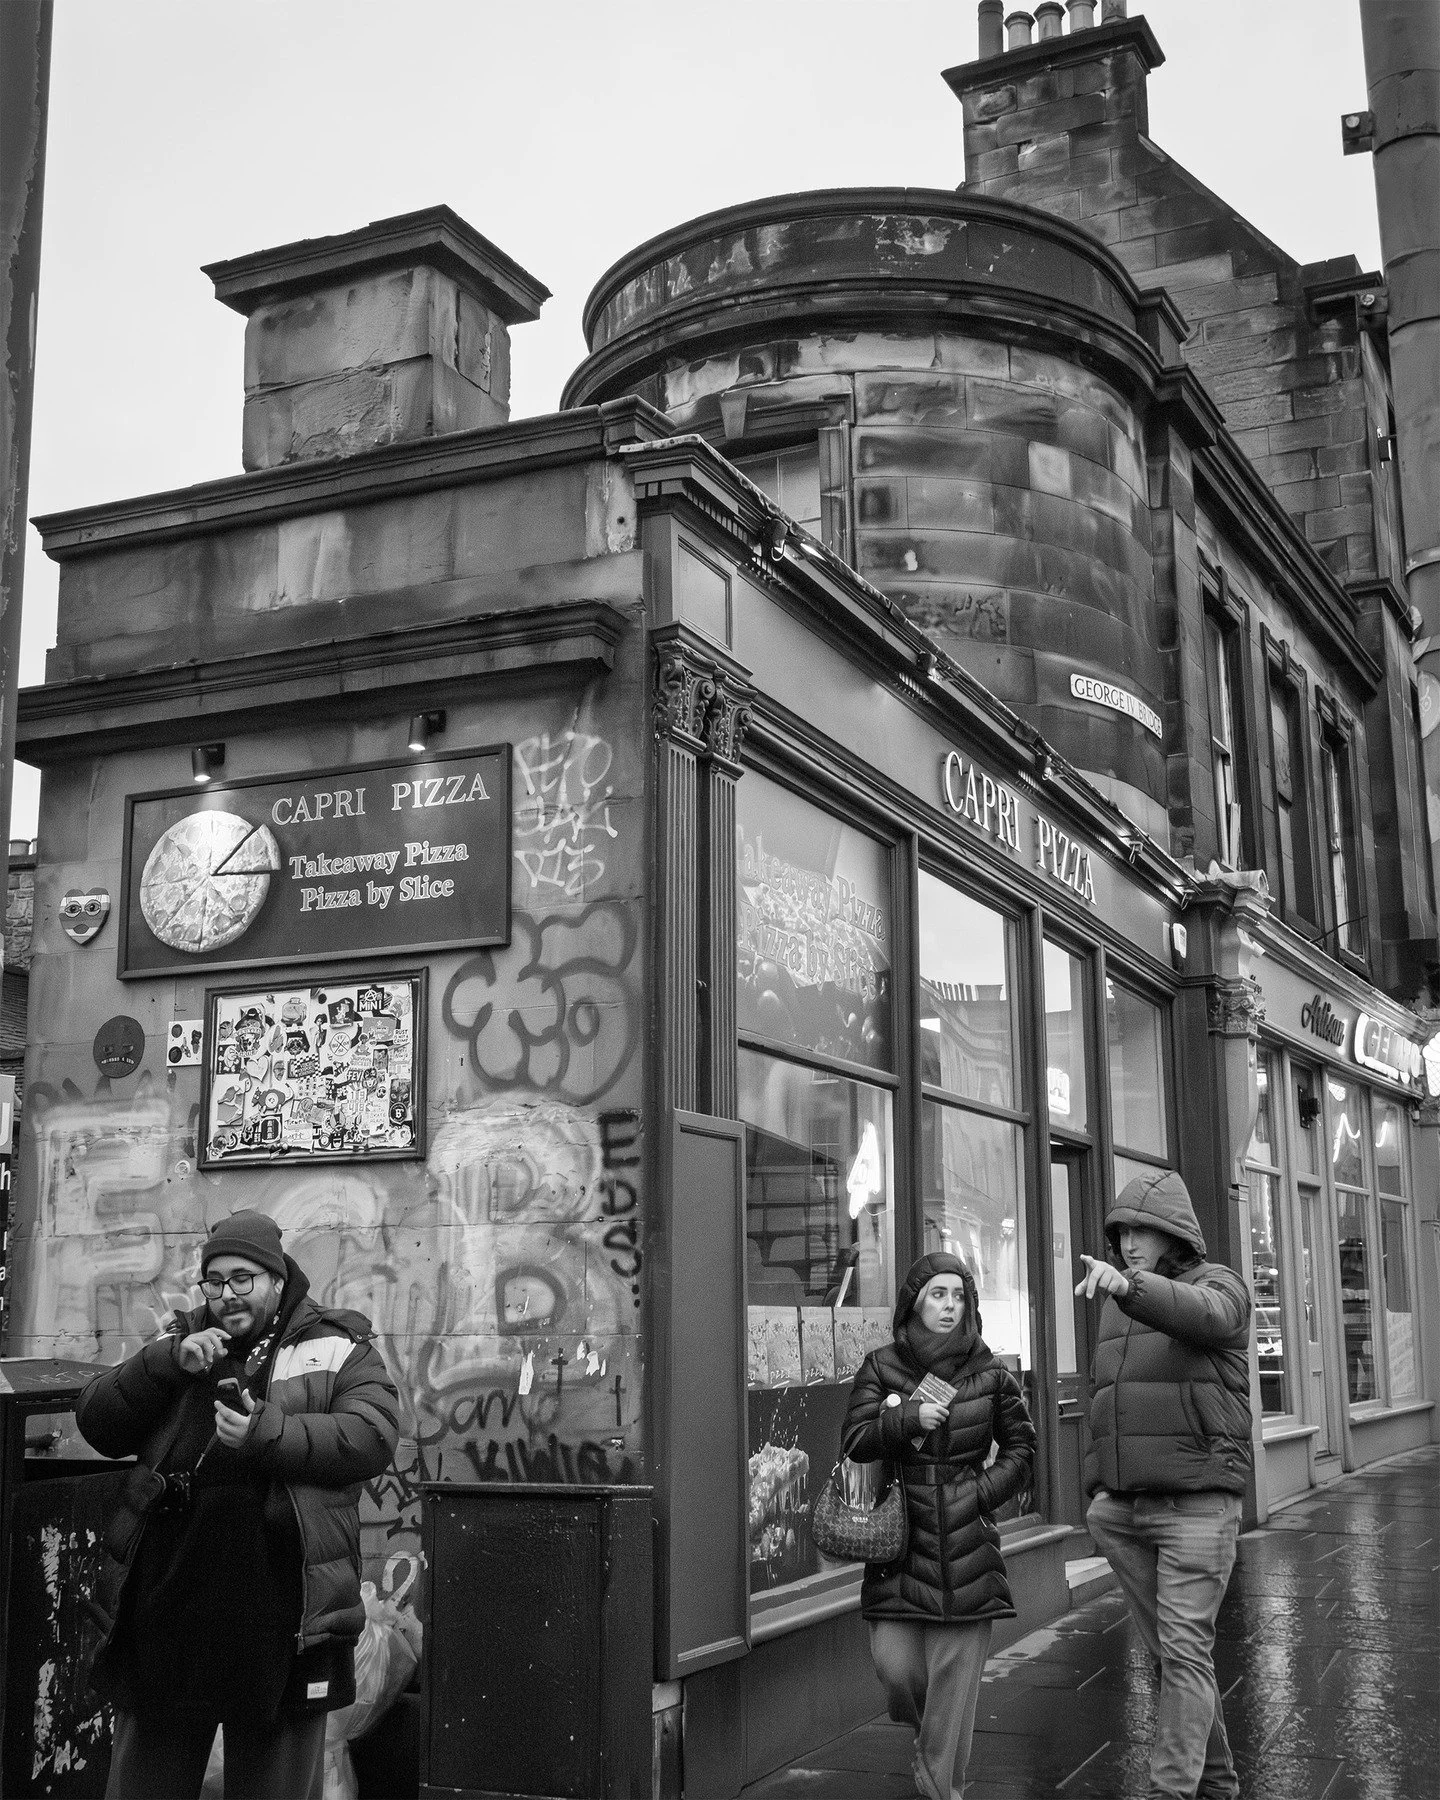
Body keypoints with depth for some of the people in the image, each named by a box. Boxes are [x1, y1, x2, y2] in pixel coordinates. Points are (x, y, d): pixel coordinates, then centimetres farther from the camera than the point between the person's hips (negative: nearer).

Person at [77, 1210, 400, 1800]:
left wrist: (267, 1435, -21)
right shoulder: (178, 1342, 15)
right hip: (169, 1607, 3)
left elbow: (373, 1438, -12)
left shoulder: (338, 1349, 3)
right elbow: (96, 1423, 6)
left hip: (280, 1614, -3)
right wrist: (169, 1363, -9)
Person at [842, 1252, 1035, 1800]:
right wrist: (908, 1418, -14)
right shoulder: (880, 1367, 4)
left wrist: (985, 1491, -1)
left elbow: (1020, 1446, 14)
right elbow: (853, 1441, 0)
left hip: (966, 1539, 0)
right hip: (899, 1533, 0)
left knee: (955, 1668, -1)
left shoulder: (991, 1374, 5)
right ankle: (926, 1729, 29)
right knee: (894, 1662, -5)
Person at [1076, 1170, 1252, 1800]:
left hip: (1197, 1504, -6)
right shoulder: (1117, 1307, 15)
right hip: (1127, 1509, 6)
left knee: (1185, 1650, -9)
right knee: (1169, 1650, 11)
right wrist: (1098, 1486, 11)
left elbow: (1197, 1315, -31)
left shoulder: (1219, 1287, -5)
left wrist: (1126, 1285, -49)